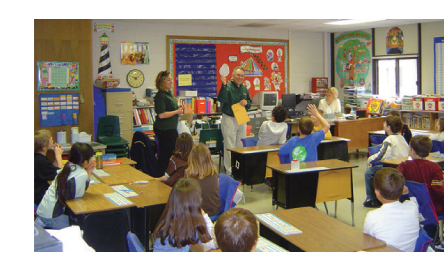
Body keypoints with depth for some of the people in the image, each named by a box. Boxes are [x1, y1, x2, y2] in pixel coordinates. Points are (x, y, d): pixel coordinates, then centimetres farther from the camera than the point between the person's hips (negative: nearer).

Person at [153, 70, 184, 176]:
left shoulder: (169, 93, 14)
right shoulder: (160, 96, -17)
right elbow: (161, 115, -24)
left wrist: (178, 108, 9)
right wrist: (177, 112, -17)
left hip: (171, 128, 11)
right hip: (164, 129, -11)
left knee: (174, 151, 18)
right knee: (165, 154, -4)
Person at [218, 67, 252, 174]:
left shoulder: (244, 88, 12)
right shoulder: (228, 86, -10)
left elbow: (249, 103, 19)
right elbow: (222, 99, -27)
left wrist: (246, 102, -4)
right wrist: (224, 85, -34)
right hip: (229, 120, -7)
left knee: (241, 146, 12)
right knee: (229, 146, -2)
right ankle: (229, 171, 6)